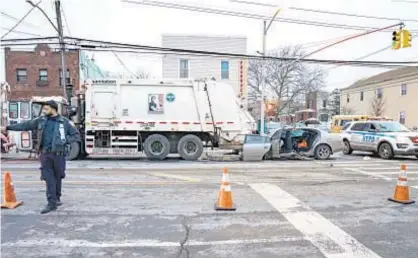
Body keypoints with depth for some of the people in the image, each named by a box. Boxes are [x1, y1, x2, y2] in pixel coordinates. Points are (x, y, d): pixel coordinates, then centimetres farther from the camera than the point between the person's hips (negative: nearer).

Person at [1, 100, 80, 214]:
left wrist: (64, 141, -11)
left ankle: (57, 198, 28)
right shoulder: (41, 120, 8)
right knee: (49, 178, -4)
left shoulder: (65, 122, -1)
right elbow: (25, 125, 15)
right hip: (45, 154, 2)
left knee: (57, 177, 9)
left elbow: (76, 135, 1)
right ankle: (52, 203, -2)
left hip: (58, 154, -2)